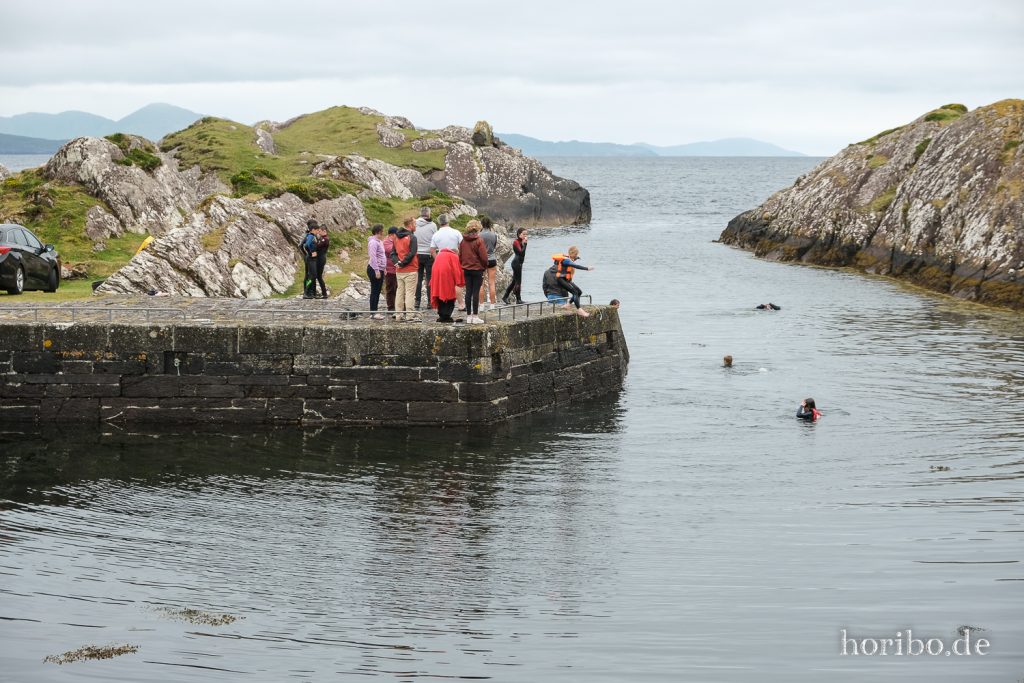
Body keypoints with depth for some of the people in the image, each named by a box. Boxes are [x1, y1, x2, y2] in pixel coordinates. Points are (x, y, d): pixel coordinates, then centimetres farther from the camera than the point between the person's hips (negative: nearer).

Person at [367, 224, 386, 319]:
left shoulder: (380, 242, 16)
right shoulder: (373, 242, -14)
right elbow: (373, 257, -20)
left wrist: (384, 268, 19)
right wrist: (377, 270, -22)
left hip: (380, 270, 10)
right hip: (374, 269, -10)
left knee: (377, 291, 11)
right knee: (374, 291, -6)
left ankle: (375, 312, 15)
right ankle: (373, 312, -3)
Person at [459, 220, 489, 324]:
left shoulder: (463, 241, 3)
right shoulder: (479, 241, -13)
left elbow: (460, 256, 7)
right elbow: (483, 257, -12)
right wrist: (484, 266, 5)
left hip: (466, 269, 5)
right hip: (477, 269, -5)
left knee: (468, 292, 9)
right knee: (476, 292, -1)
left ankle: (469, 315, 12)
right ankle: (475, 316, -1)